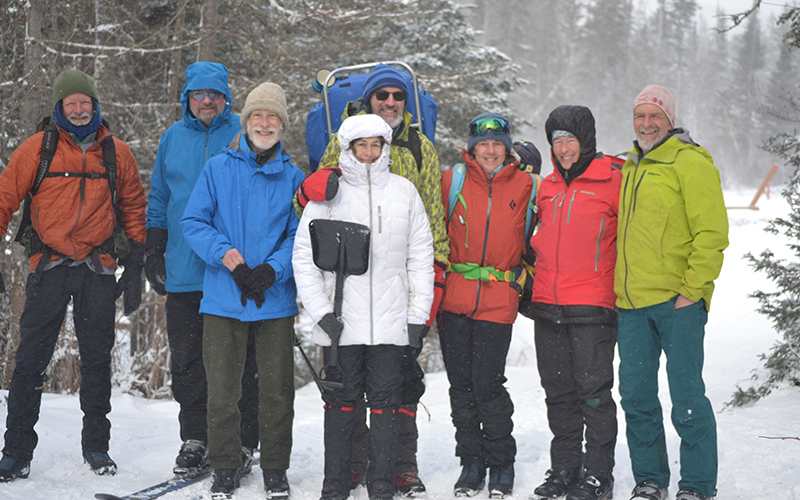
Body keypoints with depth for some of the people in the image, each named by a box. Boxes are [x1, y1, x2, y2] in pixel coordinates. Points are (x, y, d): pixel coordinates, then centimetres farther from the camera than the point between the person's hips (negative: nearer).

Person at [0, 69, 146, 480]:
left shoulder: (117, 153, 8)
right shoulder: (37, 149, 2)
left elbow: (133, 210, 14)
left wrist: (134, 268, 9)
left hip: (98, 269, 1)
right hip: (49, 267, -1)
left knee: (97, 360, 7)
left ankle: (96, 445, 19)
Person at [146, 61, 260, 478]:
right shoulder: (172, 138, 13)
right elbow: (159, 201, 19)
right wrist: (154, 252, 13)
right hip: (183, 273, 3)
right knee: (186, 360, 6)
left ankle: (241, 443, 9)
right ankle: (195, 440, 16)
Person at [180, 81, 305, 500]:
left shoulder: (292, 177, 7)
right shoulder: (217, 169, 6)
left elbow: (300, 235, 2)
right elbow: (193, 222, 2)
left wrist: (272, 269, -14)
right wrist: (225, 254, -15)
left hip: (276, 300, 0)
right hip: (222, 298, 0)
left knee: (276, 391, 5)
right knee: (222, 390, 3)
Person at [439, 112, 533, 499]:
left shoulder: (525, 187, 4)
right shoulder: (453, 181, 5)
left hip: (498, 303, -2)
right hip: (455, 298, 2)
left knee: (487, 384, -7)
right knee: (461, 384, 6)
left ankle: (501, 466, 11)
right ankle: (471, 463, 21)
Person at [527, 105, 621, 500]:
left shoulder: (612, 180, -4)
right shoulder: (547, 186, 15)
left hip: (592, 306, -6)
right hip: (548, 306, 6)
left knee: (593, 392, -4)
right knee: (558, 393, 11)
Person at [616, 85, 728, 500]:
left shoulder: (690, 162, -5)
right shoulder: (628, 167, 18)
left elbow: (712, 233, -11)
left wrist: (692, 289, -15)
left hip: (676, 300, -7)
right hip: (631, 303, 7)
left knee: (687, 398, -2)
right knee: (636, 397, 9)